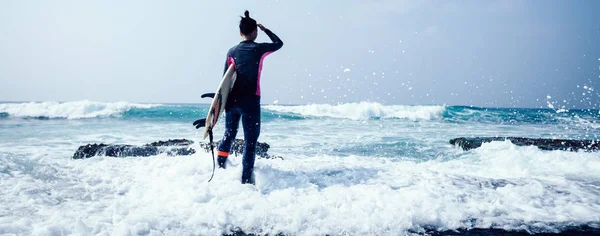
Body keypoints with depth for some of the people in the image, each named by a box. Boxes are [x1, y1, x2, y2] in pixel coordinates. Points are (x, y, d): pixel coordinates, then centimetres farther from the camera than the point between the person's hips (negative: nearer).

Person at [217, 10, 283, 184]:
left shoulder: (232, 51, 6)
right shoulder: (259, 49, -4)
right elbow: (279, 43, 15)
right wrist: (265, 30, 26)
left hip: (232, 100, 5)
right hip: (250, 101, -5)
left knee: (229, 135, 22)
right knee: (251, 141, 1)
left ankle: (220, 168, 32)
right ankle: (246, 179, 0)